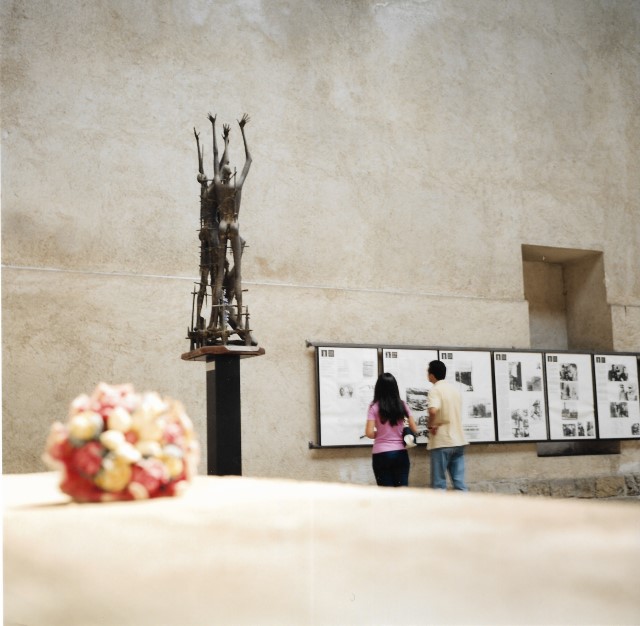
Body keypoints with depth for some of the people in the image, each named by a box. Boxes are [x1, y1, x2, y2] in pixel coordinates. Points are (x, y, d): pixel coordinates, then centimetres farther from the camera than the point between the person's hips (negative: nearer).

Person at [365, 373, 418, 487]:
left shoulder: (374, 407, -5)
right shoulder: (402, 405, 2)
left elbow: (369, 433, -11)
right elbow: (414, 430, 2)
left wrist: (379, 434, 9)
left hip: (381, 454, -2)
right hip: (400, 453, 2)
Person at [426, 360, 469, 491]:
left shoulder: (435, 390, -11)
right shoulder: (454, 388, 13)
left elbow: (433, 410, -29)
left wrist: (431, 425, -13)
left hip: (442, 442, -7)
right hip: (458, 440, 7)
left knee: (439, 484, 1)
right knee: (460, 482, 7)